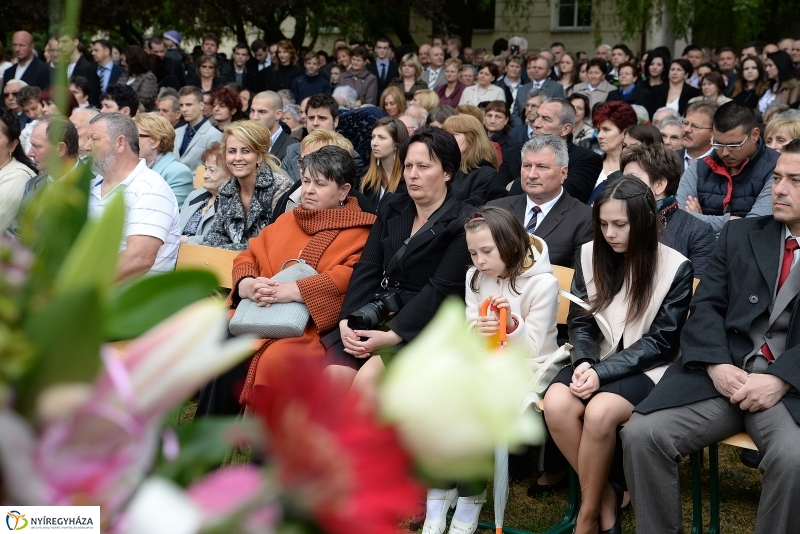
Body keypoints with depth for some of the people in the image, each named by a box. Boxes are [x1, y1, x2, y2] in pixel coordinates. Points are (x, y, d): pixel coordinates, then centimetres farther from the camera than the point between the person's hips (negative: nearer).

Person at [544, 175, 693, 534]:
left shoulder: (676, 267, -9)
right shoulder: (589, 255, 2)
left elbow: (660, 341, -10)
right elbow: (580, 321, 6)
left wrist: (603, 372, -20)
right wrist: (583, 363, -15)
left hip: (647, 368, -4)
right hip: (598, 361, 4)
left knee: (599, 412, -33)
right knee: (556, 405, -28)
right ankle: (607, 495, -9)